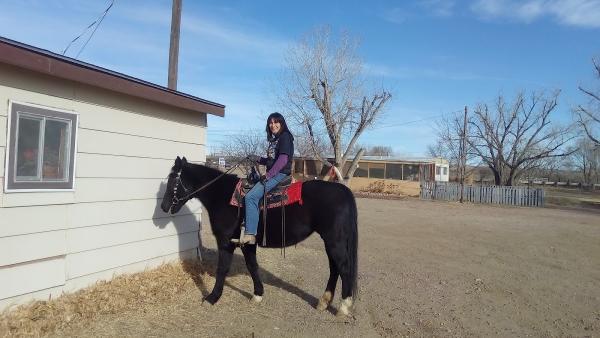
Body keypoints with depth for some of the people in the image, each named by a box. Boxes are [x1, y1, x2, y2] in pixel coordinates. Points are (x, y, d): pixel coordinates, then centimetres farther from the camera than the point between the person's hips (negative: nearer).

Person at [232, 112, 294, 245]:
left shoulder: (285, 137, -7)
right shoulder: (274, 140, 21)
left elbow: (283, 159, -17)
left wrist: (268, 175, -19)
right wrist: (257, 159, 10)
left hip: (280, 174, -10)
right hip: (272, 174, 10)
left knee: (251, 197, -22)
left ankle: (250, 235, -23)